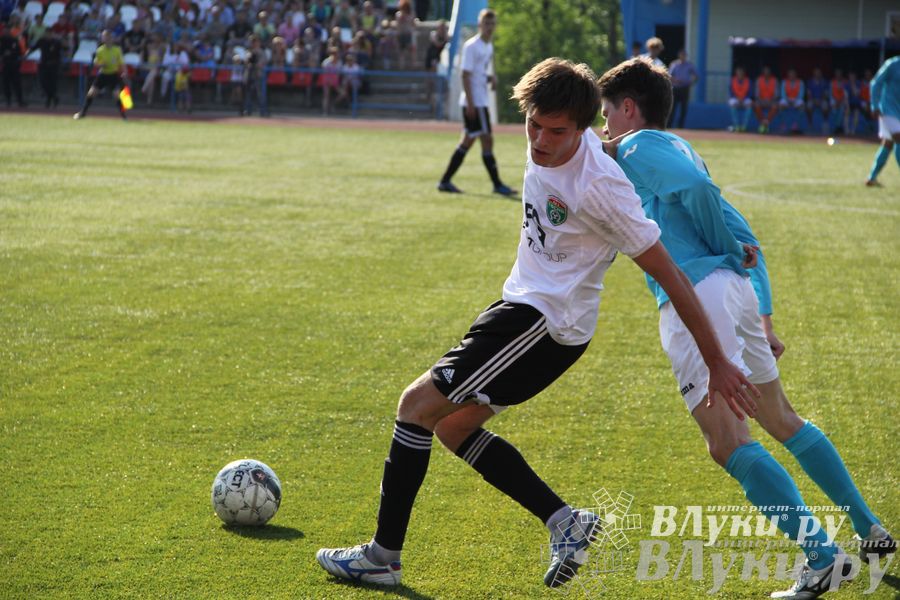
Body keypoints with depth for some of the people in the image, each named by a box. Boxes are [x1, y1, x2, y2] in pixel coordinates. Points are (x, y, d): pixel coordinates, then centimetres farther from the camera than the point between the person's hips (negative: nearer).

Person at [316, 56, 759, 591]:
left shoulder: (599, 186, -26)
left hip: (547, 323, -10)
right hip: (525, 302, 10)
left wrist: (717, 361, -18)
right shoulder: (549, 144, -3)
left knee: (418, 404, -8)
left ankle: (383, 556, 1)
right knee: (451, 425, 14)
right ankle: (565, 521, 9)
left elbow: (670, 275, -20)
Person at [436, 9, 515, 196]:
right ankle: (497, 184, -4)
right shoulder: (471, 46, -11)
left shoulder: (489, 47, 16)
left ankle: (445, 181, 13)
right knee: (487, 140, -8)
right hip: (474, 102, -9)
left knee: (467, 141, 10)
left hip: (481, 101, 9)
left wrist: (491, 78, 2)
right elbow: (465, 75, -14)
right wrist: (470, 103, -19)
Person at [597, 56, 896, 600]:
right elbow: (742, 235, 26)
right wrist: (764, 320, 25)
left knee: (730, 442, -12)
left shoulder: (636, 148, 1)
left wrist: (728, 249, -3)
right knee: (782, 421, 22)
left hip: (695, 299, -9)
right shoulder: (679, 148, 27)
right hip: (736, 289, 9)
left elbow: (695, 185, -19)